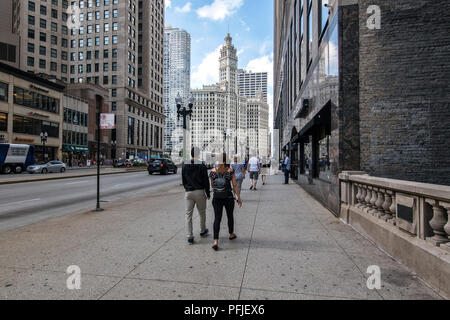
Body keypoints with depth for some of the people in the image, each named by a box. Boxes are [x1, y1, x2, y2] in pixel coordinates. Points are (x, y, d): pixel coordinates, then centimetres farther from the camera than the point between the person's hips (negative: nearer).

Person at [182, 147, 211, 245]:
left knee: (188, 214, 6)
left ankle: (190, 237, 4)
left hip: (188, 193, 2)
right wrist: (208, 193, 2)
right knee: (202, 213, 16)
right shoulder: (201, 165, -8)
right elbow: (206, 181, -6)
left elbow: (183, 181, 10)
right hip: (200, 192, -2)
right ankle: (202, 231, 32)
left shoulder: (185, 165, 3)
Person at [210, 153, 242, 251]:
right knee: (230, 216, 19)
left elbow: (212, 185, 5)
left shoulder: (213, 171, -5)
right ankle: (231, 234, 39)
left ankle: (216, 241, -8)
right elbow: (235, 185, -10)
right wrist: (239, 197, -3)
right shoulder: (230, 170, -10)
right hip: (228, 197, -1)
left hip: (216, 198, 1)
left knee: (217, 218, 3)